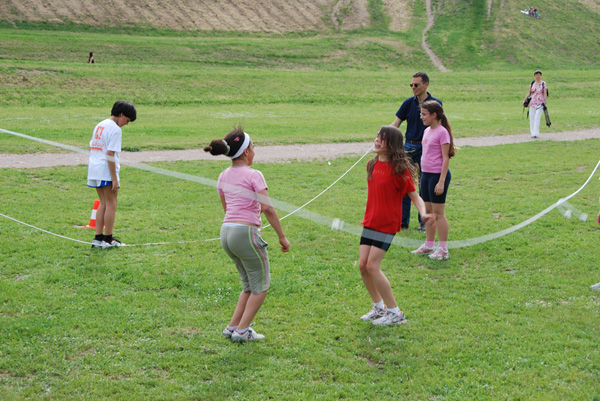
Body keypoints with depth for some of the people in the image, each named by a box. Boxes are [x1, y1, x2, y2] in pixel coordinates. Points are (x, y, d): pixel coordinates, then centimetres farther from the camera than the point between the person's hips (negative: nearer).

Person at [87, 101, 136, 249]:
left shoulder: (100, 125, 16)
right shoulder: (115, 129, -12)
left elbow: (92, 147, 20)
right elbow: (110, 155, -18)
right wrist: (115, 179, -16)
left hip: (94, 170, 8)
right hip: (106, 171, -8)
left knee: (103, 204, 14)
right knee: (111, 204, 1)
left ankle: (98, 238, 12)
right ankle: (108, 239, 5)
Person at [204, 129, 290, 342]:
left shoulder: (223, 176, 12)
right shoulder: (253, 175, -9)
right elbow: (267, 209, -14)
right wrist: (282, 236, -9)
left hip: (226, 232, 7)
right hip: (246, 232, -7)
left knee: (250, 285, 20)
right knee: (261, 285, 7)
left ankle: (233, 327, 15)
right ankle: (242, 331, 4)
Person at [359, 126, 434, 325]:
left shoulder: (399, 168, -13)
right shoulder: (372, 165, 8)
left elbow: (414, 196, -12)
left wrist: (423, 213, -30)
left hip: (387, 224, -7)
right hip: (370, 222, 7)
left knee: (372, 266, -12)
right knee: (363, 265, 3)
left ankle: (395, 313, 1)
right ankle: (379, 307, 22)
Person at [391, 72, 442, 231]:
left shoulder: (435, 103, -4)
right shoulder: (408, 103, 3)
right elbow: (396, 123, 4)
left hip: (426, 148, -3)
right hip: (409, 147, 3)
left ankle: (424, 221, 15)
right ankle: (403, 220, 12)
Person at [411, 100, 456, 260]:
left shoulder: (442, 132, -12)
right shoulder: (427, 131, 12)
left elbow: (445, 158, -14)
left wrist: (441, 181, -18)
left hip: (438, 175, -8)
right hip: (426, 174, 8)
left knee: (438, 212, -4)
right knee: (428, 211, 14)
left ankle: (443, 249, 3)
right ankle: (429, 245, 24)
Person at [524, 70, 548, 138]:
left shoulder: (543, 84, -2)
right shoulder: (532, 83, 10)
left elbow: (545, 94, -5)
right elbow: (529, 93, 16)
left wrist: (545, 102, -12)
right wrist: (525, 100, 8)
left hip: (540, 103, -4)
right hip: (532, 103, 4)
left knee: (537, 117, -14)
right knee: (531, 118, 2)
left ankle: (536, 133, -15)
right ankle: (532, 133, 11)